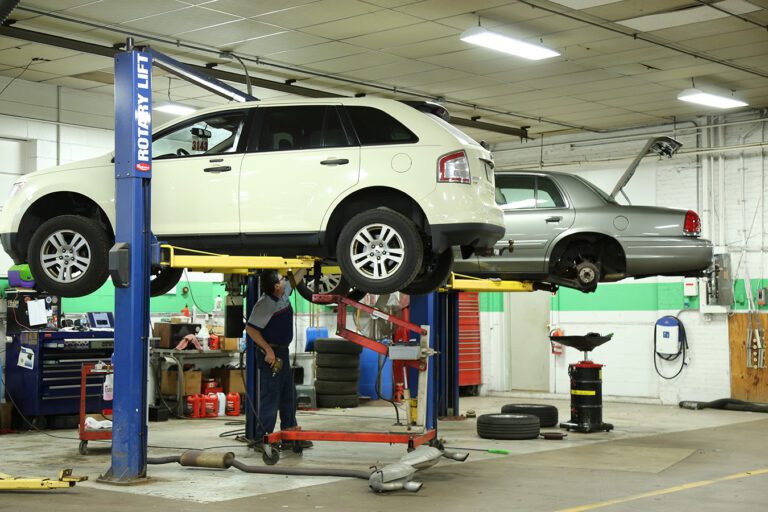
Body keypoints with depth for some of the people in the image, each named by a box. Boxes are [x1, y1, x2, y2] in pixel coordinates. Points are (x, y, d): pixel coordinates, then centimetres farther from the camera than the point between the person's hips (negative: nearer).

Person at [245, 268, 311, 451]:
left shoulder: (284, 293, 5)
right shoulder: (265, 304, -20)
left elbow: (295, 279, 26)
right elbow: (250, 328, -22)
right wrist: (268, 350, -23)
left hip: (283, 352, 10)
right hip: (270, 354, -9)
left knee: (289, 396, 15)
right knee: (270, 397, -7)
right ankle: (262, 439, -2)